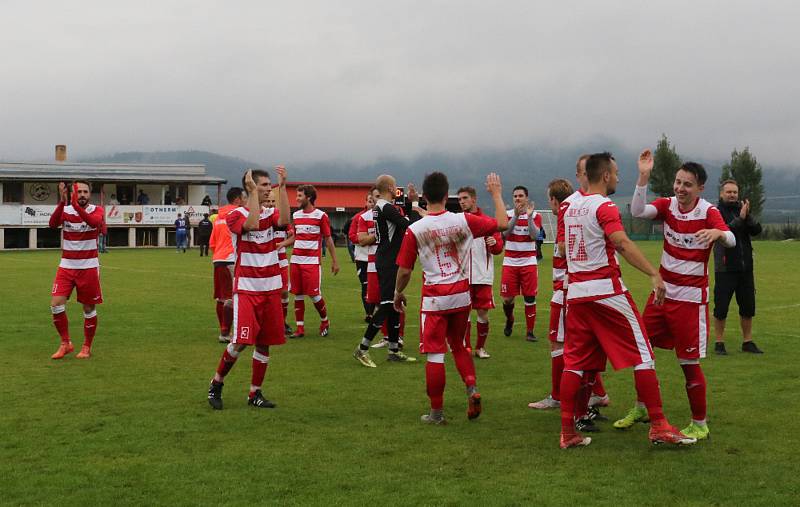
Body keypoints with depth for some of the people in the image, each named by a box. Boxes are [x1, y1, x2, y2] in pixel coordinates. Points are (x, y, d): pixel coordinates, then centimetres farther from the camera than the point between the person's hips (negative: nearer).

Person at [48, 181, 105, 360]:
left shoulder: (96, 210, -4)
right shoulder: (64, 210, -1)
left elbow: (95, 222, -29)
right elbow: (53, 224, -22)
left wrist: (76, 205, -40)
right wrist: (62, 202, -35)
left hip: (89, 267, -1)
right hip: (66, 266, 1)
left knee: (89, 308, 4)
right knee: (56, 304, -9)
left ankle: (87, 347, 20)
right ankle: (65, 343, 8)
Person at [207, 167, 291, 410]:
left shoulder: (270, 213, 8)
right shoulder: (235, 215, -4)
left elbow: (284, 220, -15)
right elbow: (252, 224, -26)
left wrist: (282, 187, -17)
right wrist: (253, 192, -20)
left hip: (271, 288, 5)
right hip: (246, 287, -5)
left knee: (264, 343, 6)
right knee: (241, 341, -13)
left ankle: (255, 393, 17)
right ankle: (216, 383, 9)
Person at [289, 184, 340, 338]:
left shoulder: (321, 216, -3)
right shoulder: (295, 215, 12)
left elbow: (328, 239, -1)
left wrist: (334, 261, -2)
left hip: (312, 261, -5)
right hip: (295, 260, 5)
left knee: (314, 294, -5)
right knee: (298, 295, 4)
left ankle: (325, 321, 18)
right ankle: (300, 328, 10)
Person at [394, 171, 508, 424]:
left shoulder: (414, 230, -10)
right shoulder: (463, 220, -7)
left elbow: (404, 270, -5)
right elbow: (502, 224, 0)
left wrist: (398, 293, 13)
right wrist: (496, 194, 13)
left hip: (434, 298, -3)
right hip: (462, 295, 3)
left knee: (434, 354, 3)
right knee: (459, 346, 23)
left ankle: (437, 412, 9)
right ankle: (472, 387, 4)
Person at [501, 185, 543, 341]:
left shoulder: (535, 215, 2)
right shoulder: (507, 214, 4)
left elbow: (534, 235, -13)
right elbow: (505, 232, -13)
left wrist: (529, 216, -22)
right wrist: (516, 215, -22)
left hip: (528, 262, -1)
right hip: (510, 262, 1)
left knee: (530, 298, -3)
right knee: (507, 298, 0)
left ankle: (530, 331, 6)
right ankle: (509, 320, 30)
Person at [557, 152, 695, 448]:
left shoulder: (568, 206, 11)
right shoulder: (604, 207, -10)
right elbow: (622, 243, -24)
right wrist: (654, 275, -28)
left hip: (576, 291, 7)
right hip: (606, 290, -7)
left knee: (575, 361, 9)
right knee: (641, 354, 1)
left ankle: (568, 432, 8)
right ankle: (658, 426, 2)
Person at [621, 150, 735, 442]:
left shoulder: (708, 211, -12)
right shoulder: (667, 205, -1)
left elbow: (730, 239, -26)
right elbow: (638, 212, -17)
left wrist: (717, 233, -49)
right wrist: (644, 177, -27)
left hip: (691, 297, -5)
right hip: (662, 292, 5)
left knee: (689, 363, -4)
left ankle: (699, 425, 12)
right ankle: (641, 409, 32)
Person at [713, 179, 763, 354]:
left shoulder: (743, 210, 9)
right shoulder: (716, 213, -5)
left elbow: (757, 230, -3)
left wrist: (748, 217, -20)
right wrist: (740, 218, -27)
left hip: (746, 268, 5)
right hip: (725, 269, -5)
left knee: (748, 307, 10)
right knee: (721, 308, -2)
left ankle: (747, 342, 21)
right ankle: (719, 343, 9)